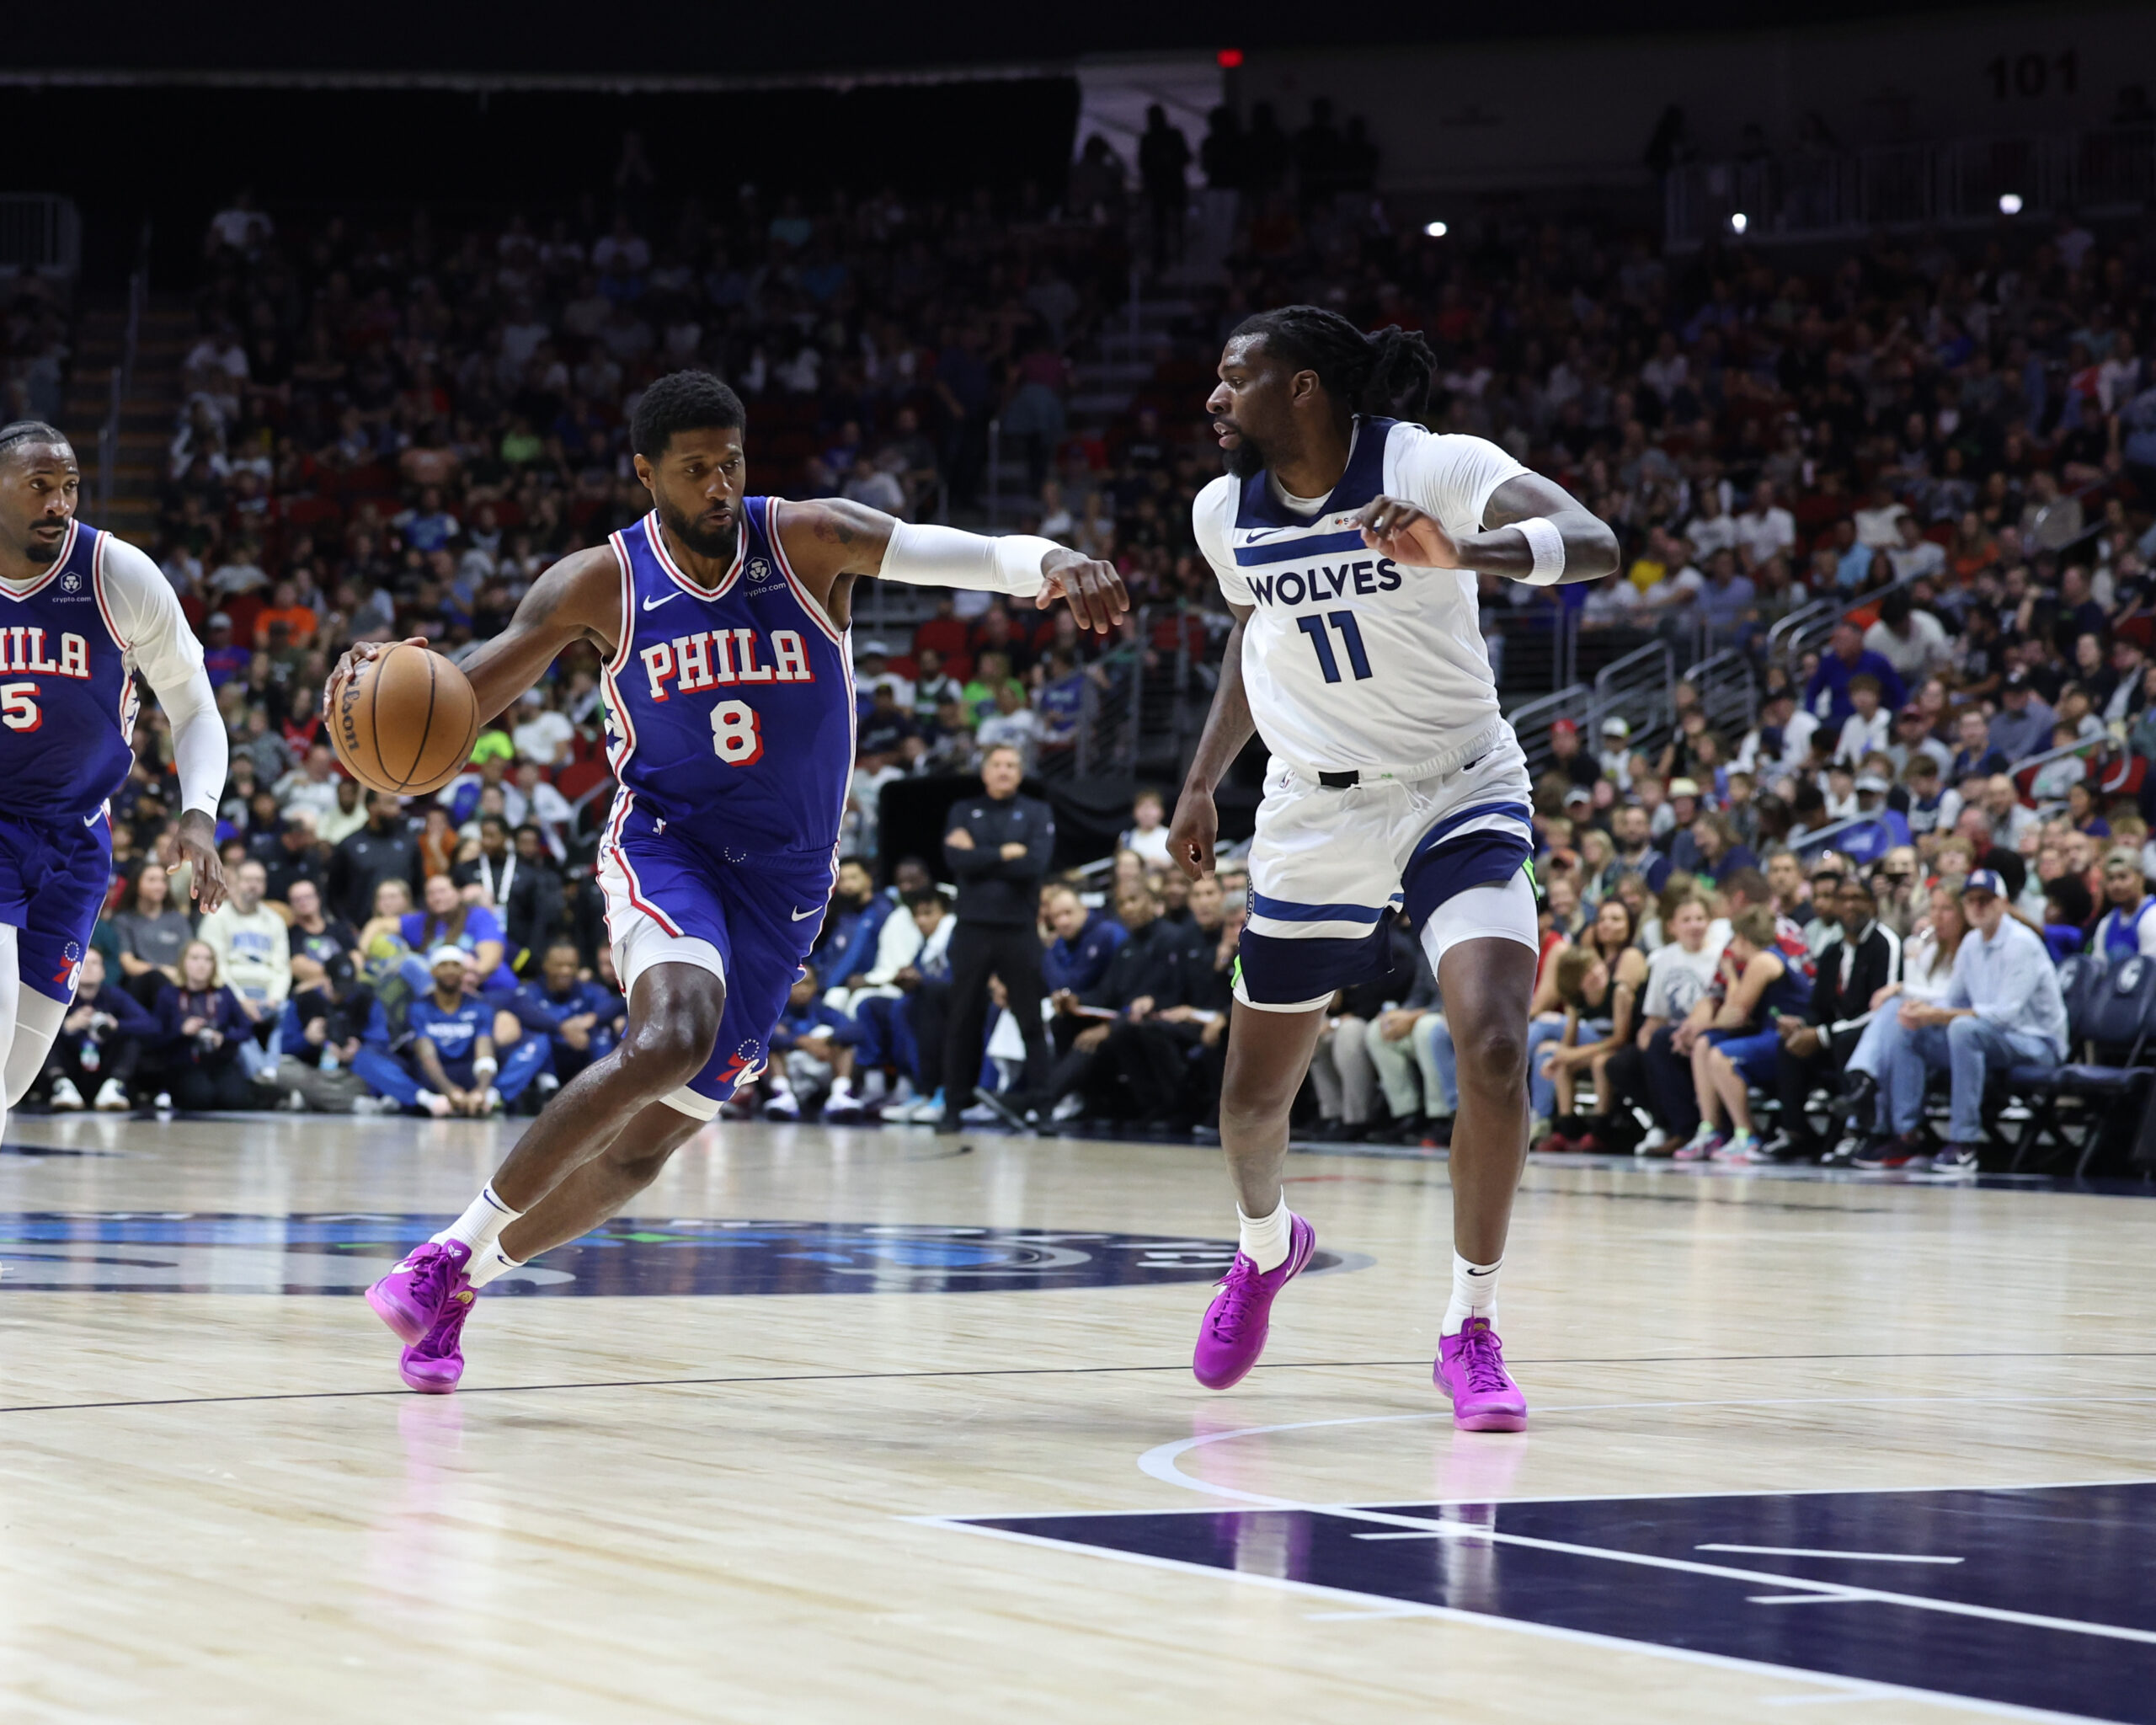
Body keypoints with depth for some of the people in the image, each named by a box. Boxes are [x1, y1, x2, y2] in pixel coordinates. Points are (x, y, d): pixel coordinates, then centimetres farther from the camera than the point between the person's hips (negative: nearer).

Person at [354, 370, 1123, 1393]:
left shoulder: (809, 541, -4)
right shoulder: (600, 585, -3)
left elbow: (966, 554, -17)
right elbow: (461, 697, -3)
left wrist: (1052, 565, -40)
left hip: (782, 886, 3)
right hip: (665, 841, -2)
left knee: (642, 1147, 1)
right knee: (672, 1038, -34)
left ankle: (462, 1278, 23)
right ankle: (458, 1245, -23)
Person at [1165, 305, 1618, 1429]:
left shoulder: (1430, 467, -19)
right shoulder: (1226, 512, -3)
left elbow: (1595, 545, -35)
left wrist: (1459, 553, -52)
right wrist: (1202, 781, 15)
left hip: (1460, 797, -4)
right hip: (1316, 815, 4)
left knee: (1495, 1048, -24)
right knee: (1255, 1092, 10)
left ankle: (1470, 1331, -7)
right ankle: (1264, 1245, 46)